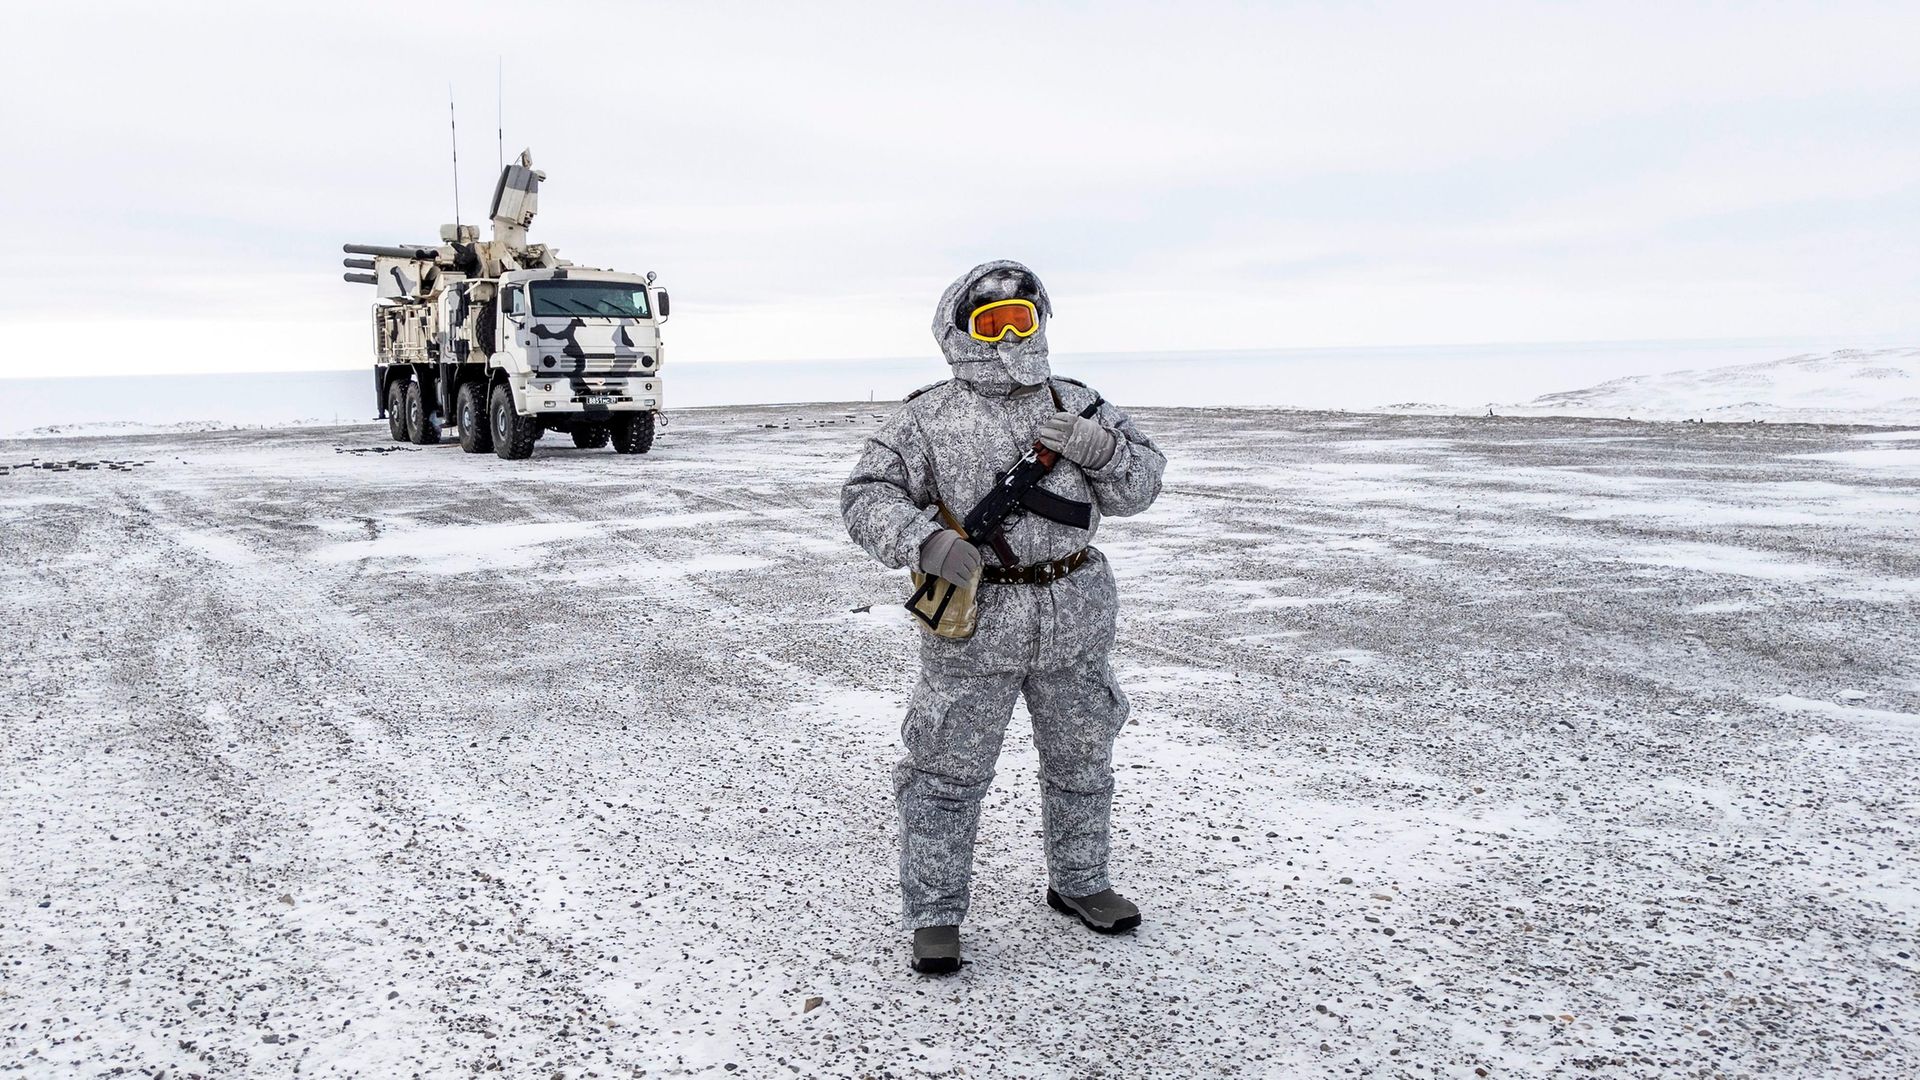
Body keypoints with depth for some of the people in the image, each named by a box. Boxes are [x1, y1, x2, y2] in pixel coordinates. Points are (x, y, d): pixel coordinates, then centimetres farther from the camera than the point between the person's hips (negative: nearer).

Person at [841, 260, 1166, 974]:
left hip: (1075, 618, 4)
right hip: (973, 624, -4)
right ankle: (933, 915, 16)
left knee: (1081, 759, 18)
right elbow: (868, 497, -10)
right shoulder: (927, 419, -4)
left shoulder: (1076, 405, 7)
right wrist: (927, 541, -28)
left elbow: (1138, 487, 5)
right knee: (949, 773, 2)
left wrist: (1095, 446, -16)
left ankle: (1078, 882, 39)